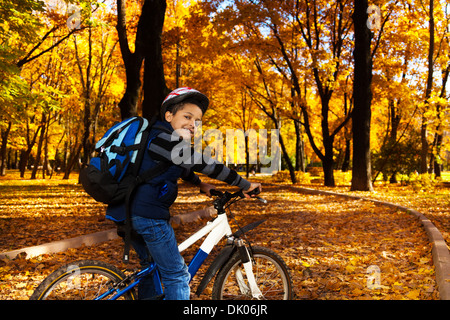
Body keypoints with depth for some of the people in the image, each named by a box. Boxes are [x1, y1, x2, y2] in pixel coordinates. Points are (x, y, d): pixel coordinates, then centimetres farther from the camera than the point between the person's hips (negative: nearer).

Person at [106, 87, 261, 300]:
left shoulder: (159, 137, 17)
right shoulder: (166, 139, -15)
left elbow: (180, 168, 32)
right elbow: (206, 165, -20)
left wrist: (201, 185, 30)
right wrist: (245, 185, -14)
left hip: (130, 212, 11)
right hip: (148, 215, -11)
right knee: (177, 276, -2)